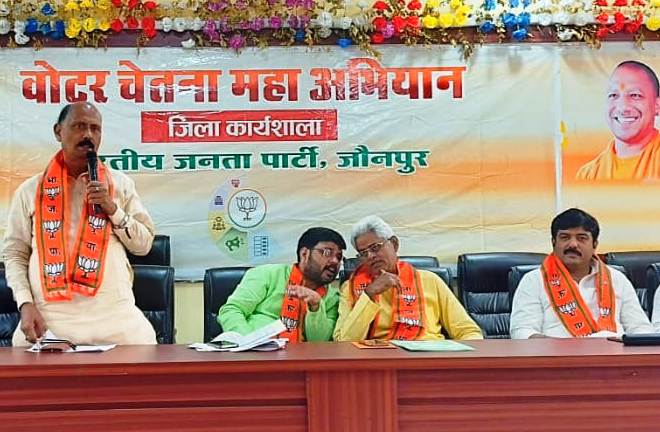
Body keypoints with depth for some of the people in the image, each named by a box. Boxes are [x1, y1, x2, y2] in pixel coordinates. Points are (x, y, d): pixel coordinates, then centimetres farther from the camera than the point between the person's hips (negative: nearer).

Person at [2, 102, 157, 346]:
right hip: (49, 316, 0)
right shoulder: (31, 190, 9)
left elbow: (143, 245, 8)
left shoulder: (121, 184, 10)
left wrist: (112, 208, -5)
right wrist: (25, 303, -6)